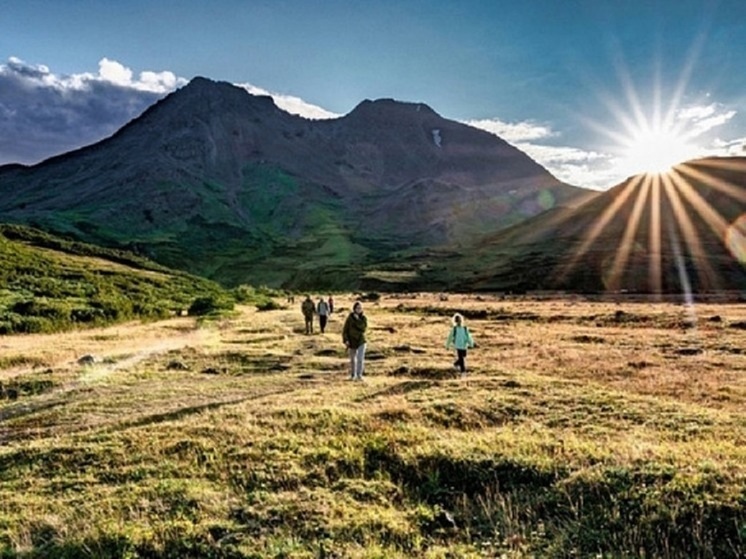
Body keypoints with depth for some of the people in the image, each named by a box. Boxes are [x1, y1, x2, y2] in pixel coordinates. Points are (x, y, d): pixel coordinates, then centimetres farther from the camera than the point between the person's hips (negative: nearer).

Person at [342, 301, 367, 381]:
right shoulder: (349, 318, -8)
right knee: (352, 359, 13)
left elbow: (364, 328, -19)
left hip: (361, 341, 0)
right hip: (352, 341, 0)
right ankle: (353, 375, 29)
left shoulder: (364, 318, -4)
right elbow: (345, 330, -6)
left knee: (360, 358, -16)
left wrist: (357, 319, -23)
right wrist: (345, 340, -16)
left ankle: (359, 375, -9)